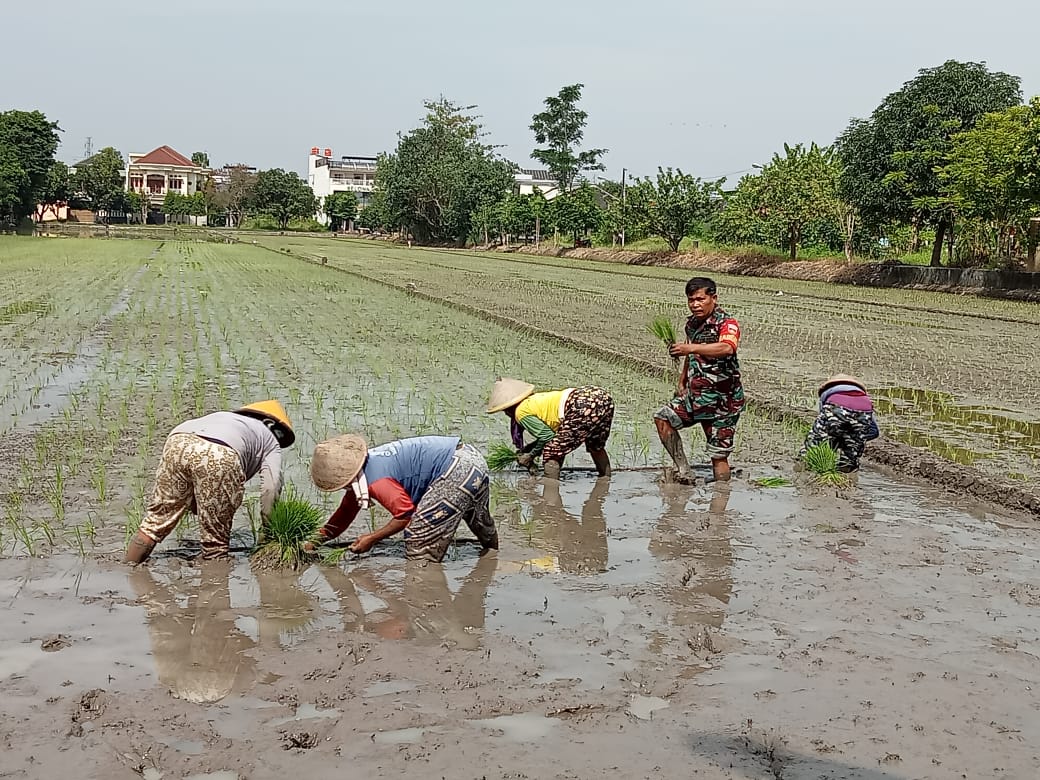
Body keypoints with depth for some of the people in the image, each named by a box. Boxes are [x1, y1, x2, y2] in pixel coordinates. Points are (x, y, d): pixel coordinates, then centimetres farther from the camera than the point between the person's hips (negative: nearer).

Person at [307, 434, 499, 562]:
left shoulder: (376, 481, -22)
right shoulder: (361, 472, 9)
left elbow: (407, 514, -21)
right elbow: (344, 515, 18)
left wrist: (372, 539, -11)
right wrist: (314, 542, 15)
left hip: (457, 472, -11)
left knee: (418, 545, -6)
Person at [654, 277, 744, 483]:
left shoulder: (727, 324, -15)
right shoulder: (692, 324, 10)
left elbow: (727, 348, -39)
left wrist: (691, 348, -49)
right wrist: (682, 382, 13)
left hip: (722, 400, -8)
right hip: (695, 395, 8)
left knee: (719, 454, -5)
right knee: (663, 418, -1)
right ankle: (683, 471, 2)